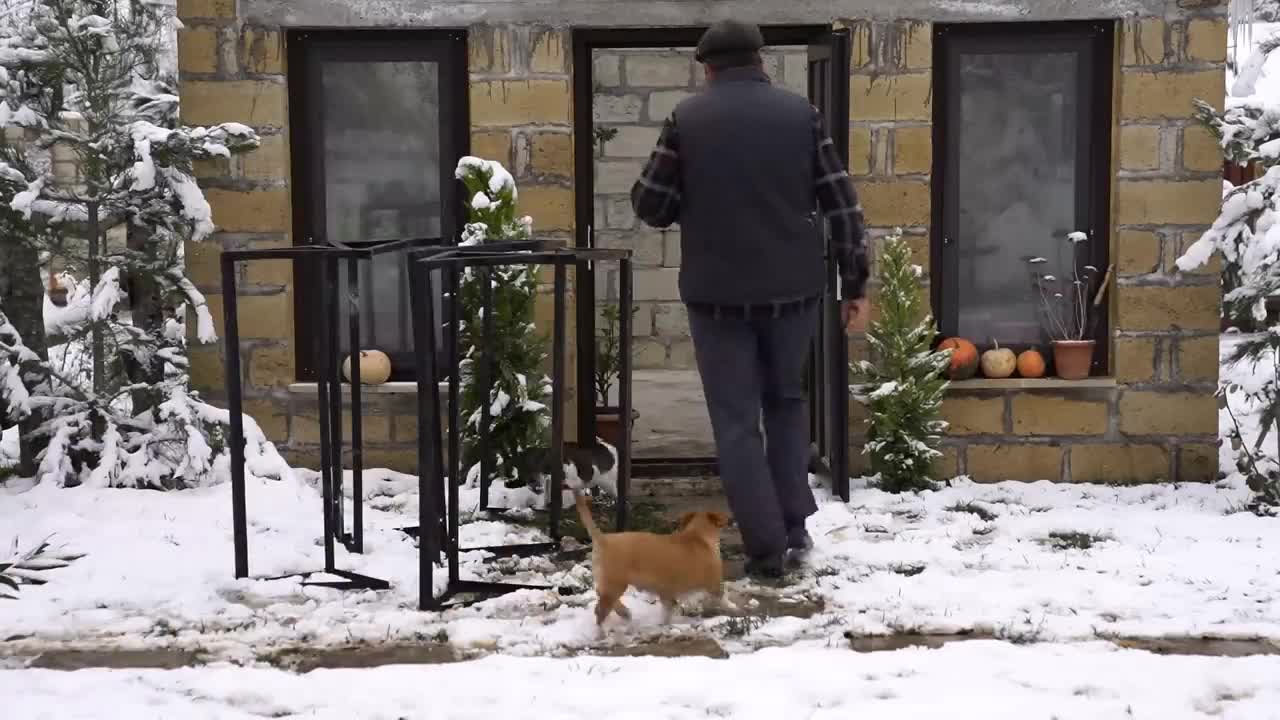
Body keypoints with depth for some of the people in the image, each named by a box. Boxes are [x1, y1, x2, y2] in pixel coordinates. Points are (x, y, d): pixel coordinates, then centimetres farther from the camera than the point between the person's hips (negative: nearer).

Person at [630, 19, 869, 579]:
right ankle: (793, 523, 18)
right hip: (792, 288, 2)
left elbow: (651, 207, -1)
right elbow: (842, 203, 1)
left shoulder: (687, 118, -3)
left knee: (737, 421, 6)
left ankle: (766, 549, 4)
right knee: (786, 400, 22)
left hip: (717, 292, -2)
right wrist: (855, 284, 7)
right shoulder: (801, 112, 2)